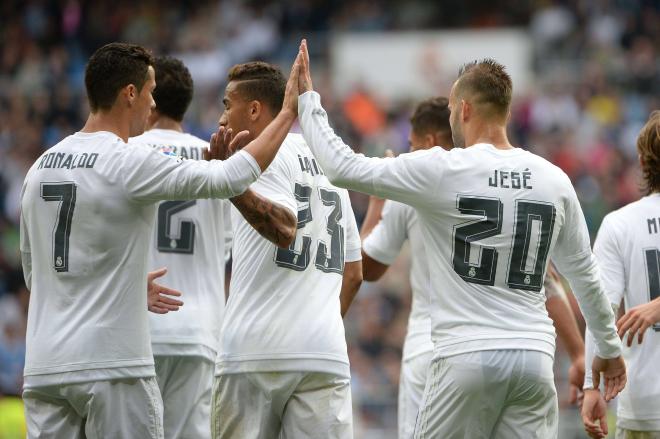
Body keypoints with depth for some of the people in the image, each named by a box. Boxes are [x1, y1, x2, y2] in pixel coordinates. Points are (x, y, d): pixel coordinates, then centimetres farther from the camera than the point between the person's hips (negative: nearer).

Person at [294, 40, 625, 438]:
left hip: (467, 357, -4)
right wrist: (610, 348, 31)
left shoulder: (442, 170, -5)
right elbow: (585, 275, 18)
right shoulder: (554, 180, 9)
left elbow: (343, 167, -4)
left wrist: (308, 100, 9)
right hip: (535, 358, 4)